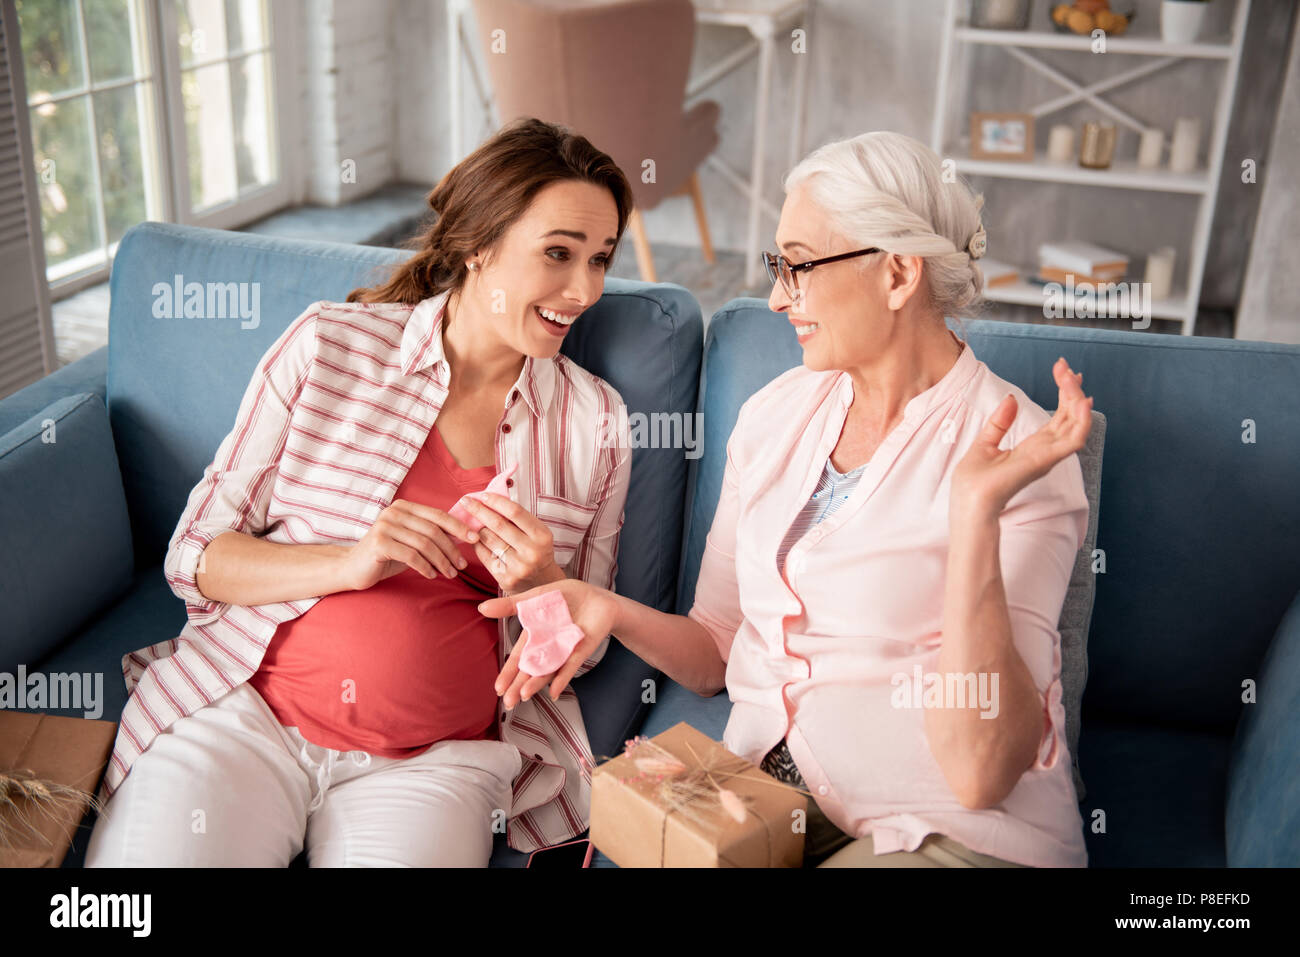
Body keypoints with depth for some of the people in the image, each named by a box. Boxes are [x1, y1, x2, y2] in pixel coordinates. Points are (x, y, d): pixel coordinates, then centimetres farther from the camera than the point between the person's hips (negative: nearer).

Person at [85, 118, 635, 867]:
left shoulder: (596, 420, 5)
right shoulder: (329, 347, -1)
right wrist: (349, 564, -16)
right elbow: (195, 556, 1)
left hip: (435, 760, 2)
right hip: (243, 711, -1)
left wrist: (541, 585, -11)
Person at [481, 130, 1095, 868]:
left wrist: (977, 509, -28)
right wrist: (610, 612, -8)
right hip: (765, 791, 4)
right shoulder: (776, 413, 4)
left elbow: (981, 774, -21)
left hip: (958, 834, -4)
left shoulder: (1017, 451, -13)